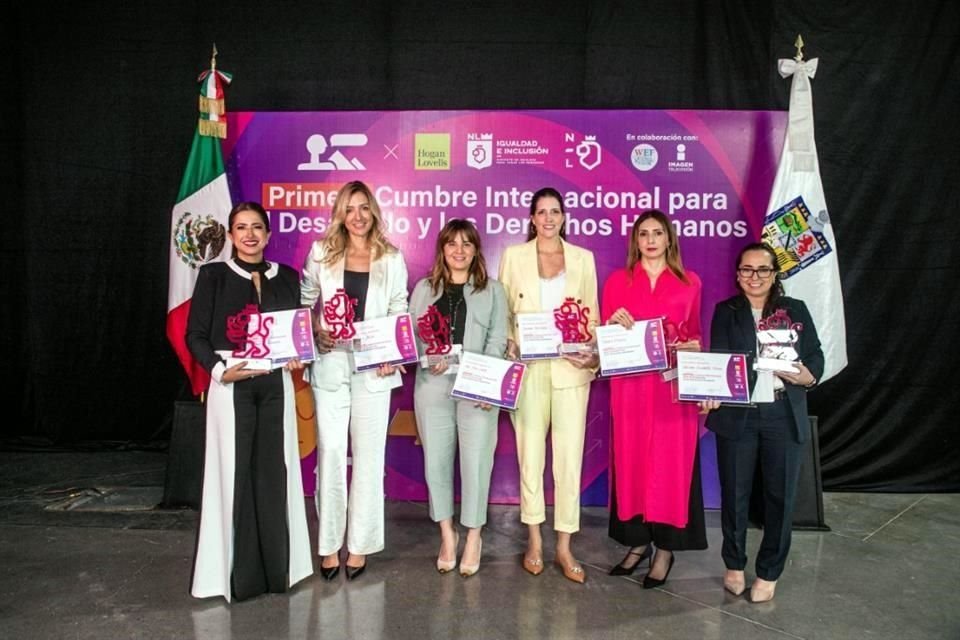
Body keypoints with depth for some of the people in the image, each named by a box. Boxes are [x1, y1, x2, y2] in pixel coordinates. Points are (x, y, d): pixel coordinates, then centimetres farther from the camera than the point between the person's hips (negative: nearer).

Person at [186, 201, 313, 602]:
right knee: (234, 471, 0)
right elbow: (195, 335, 0)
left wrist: (297, 358, -6)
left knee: (274, 471, 5)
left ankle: (278, 568, 16)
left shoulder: (286, 277, 11)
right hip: (233, 384, -2)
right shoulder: (214, 275, 2)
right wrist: (220, 370, -15)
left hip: (276, 384, 3)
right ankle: (239, 573, 12)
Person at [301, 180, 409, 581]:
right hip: (331, 366, 0)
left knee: (368, 455, 5)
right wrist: (316, 333, -9)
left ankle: (359, 545, 18)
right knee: (330, 452, 2)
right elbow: (303, 303, 9)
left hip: (373, 368, 0)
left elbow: (400, 313, 7)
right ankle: (329, 544, 15)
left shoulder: (391, 259, 6)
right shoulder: (322, 253, 6)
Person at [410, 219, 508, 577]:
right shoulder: (424, 288, 14)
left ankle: (473, 537, 17)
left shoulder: (492, 290, 10)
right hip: (433, 386, 2)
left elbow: (497, 340, 2)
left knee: (475, 462, -1)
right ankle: (447, 534, 23)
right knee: (436, 461, 6)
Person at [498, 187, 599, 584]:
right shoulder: (514, 256, 6)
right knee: (530, 455, 7)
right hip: (528, 368, 0)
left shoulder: (583, 259, 9)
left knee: (570, 458, 2)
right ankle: (534, 541, 23)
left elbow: (592, 314, 8)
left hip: (571, 369, 1)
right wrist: (509, 347, -11)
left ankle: (564, 547, 16)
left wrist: (592, 354, -8)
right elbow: (502, 312, 6)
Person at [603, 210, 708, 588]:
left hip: (674, 383, 0)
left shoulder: (689, 282, 8)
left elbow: (695, 334, 13)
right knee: (631, 459, 4)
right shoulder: (618, 281, 7)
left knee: (671, 461, 1)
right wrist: (614, 321, -14)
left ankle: (666, 547, 13)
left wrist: (692, 347, -8)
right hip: (630, 383, 1)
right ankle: (638, 541, 19)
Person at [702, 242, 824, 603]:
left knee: (781, 495, 7)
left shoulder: (795, 311, 8)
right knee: (734, 493, 9)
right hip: (737, 416, -1)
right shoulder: (725, 312, 5)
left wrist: (805, 376, -15)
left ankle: (769, 573, 25)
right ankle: (734, 565, 29)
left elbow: (816, 358, 7)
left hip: (785, 417, 1)